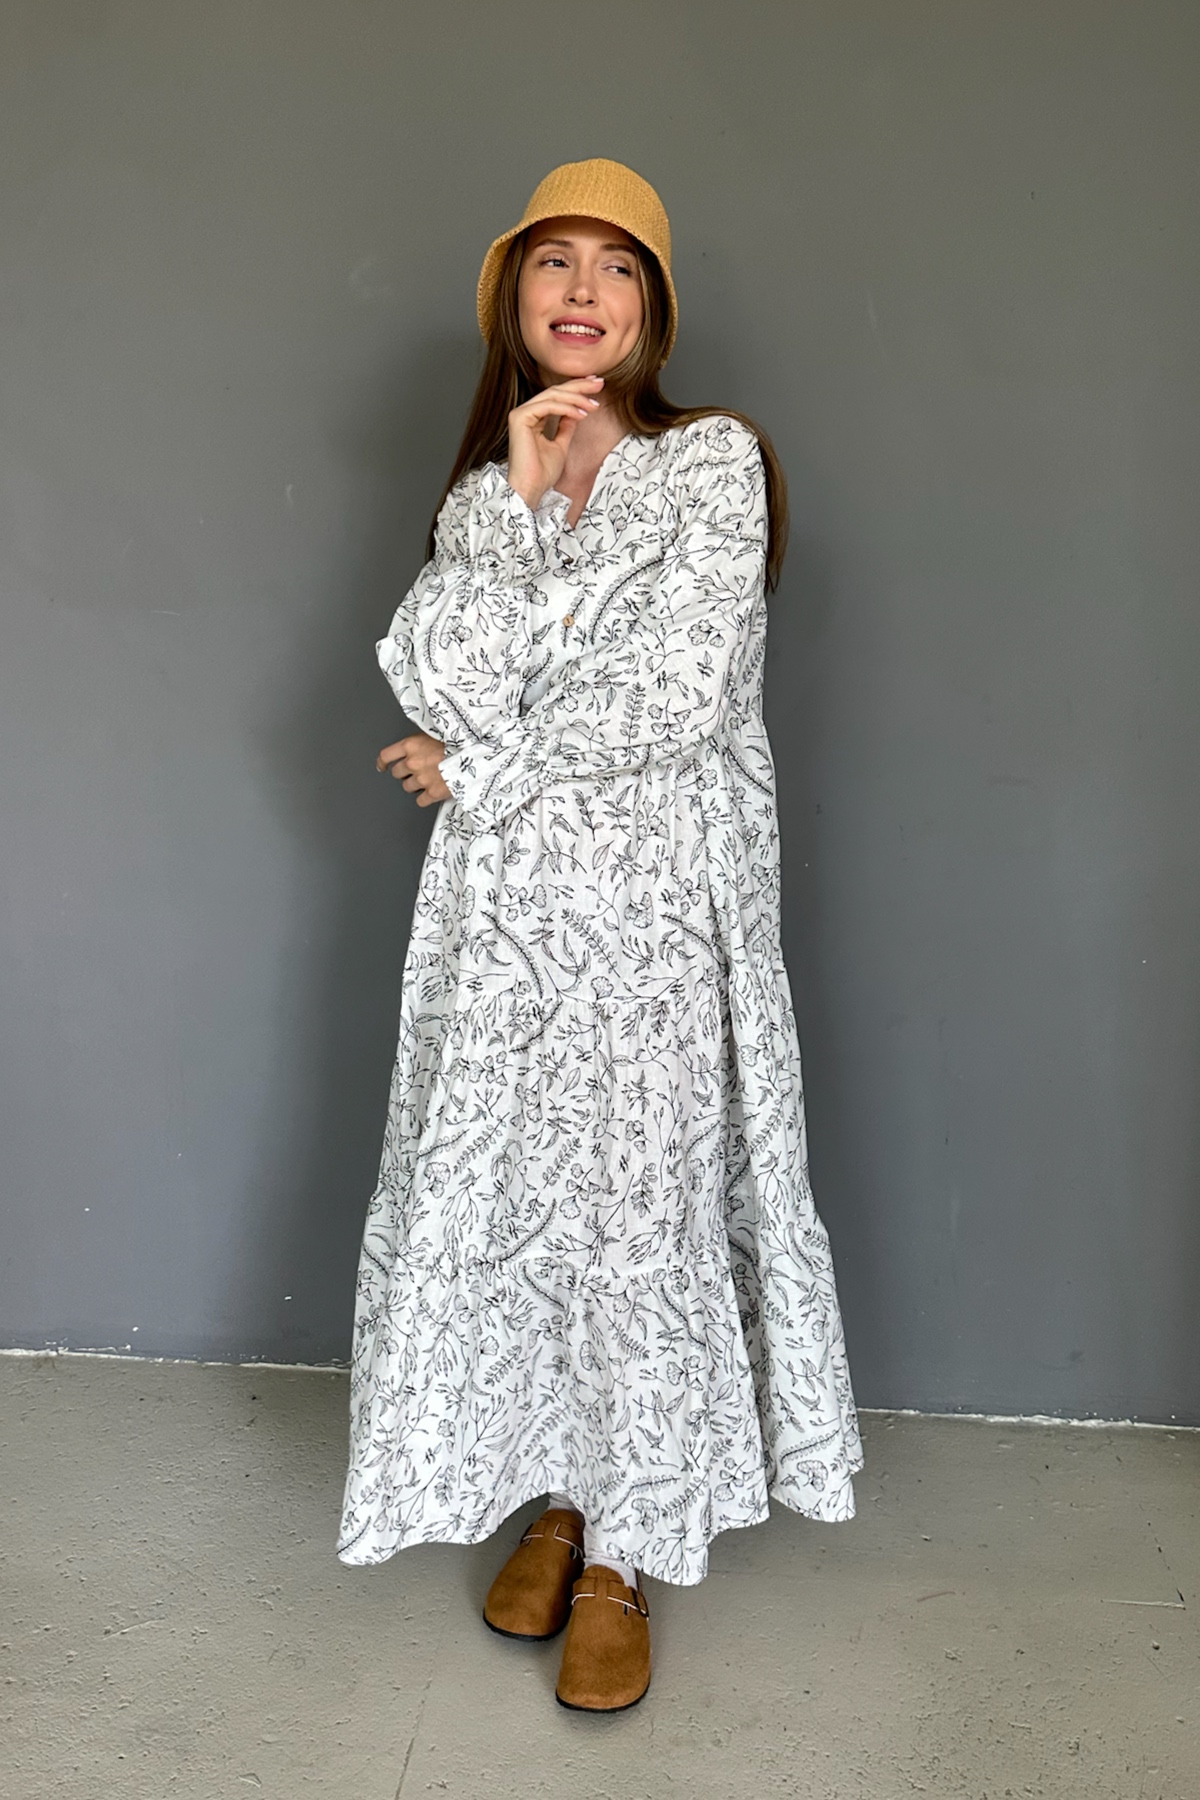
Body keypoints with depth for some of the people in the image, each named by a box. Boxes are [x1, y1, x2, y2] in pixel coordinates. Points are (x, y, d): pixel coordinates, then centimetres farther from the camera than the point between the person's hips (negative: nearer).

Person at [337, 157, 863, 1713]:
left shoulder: (714, 460, -1)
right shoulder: (480, 492, 12)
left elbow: (681, 695, -14)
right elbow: (438, 686, -5)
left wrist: (480, 769, -6)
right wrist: (520, 500, -10)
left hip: (661, 897, -4)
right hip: (506, 907, 4)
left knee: (641, 1208, 0)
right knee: (511, 1194, 8)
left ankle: (624, 1554, 17)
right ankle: (558, 1497, 29)